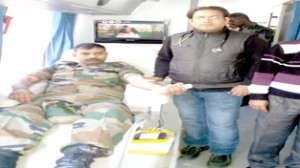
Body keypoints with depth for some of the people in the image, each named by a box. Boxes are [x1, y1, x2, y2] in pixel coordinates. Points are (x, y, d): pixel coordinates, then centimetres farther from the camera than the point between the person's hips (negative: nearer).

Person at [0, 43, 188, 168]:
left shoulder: (118, 66, 26)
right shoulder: (60, 66, 33)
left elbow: (137, 79, 8)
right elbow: (28, 78, 25)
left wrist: (160, 88, -15)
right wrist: (21, 88, -2)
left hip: (100, 103, -1)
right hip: (52, 103, 2)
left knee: (110, 116, -41)